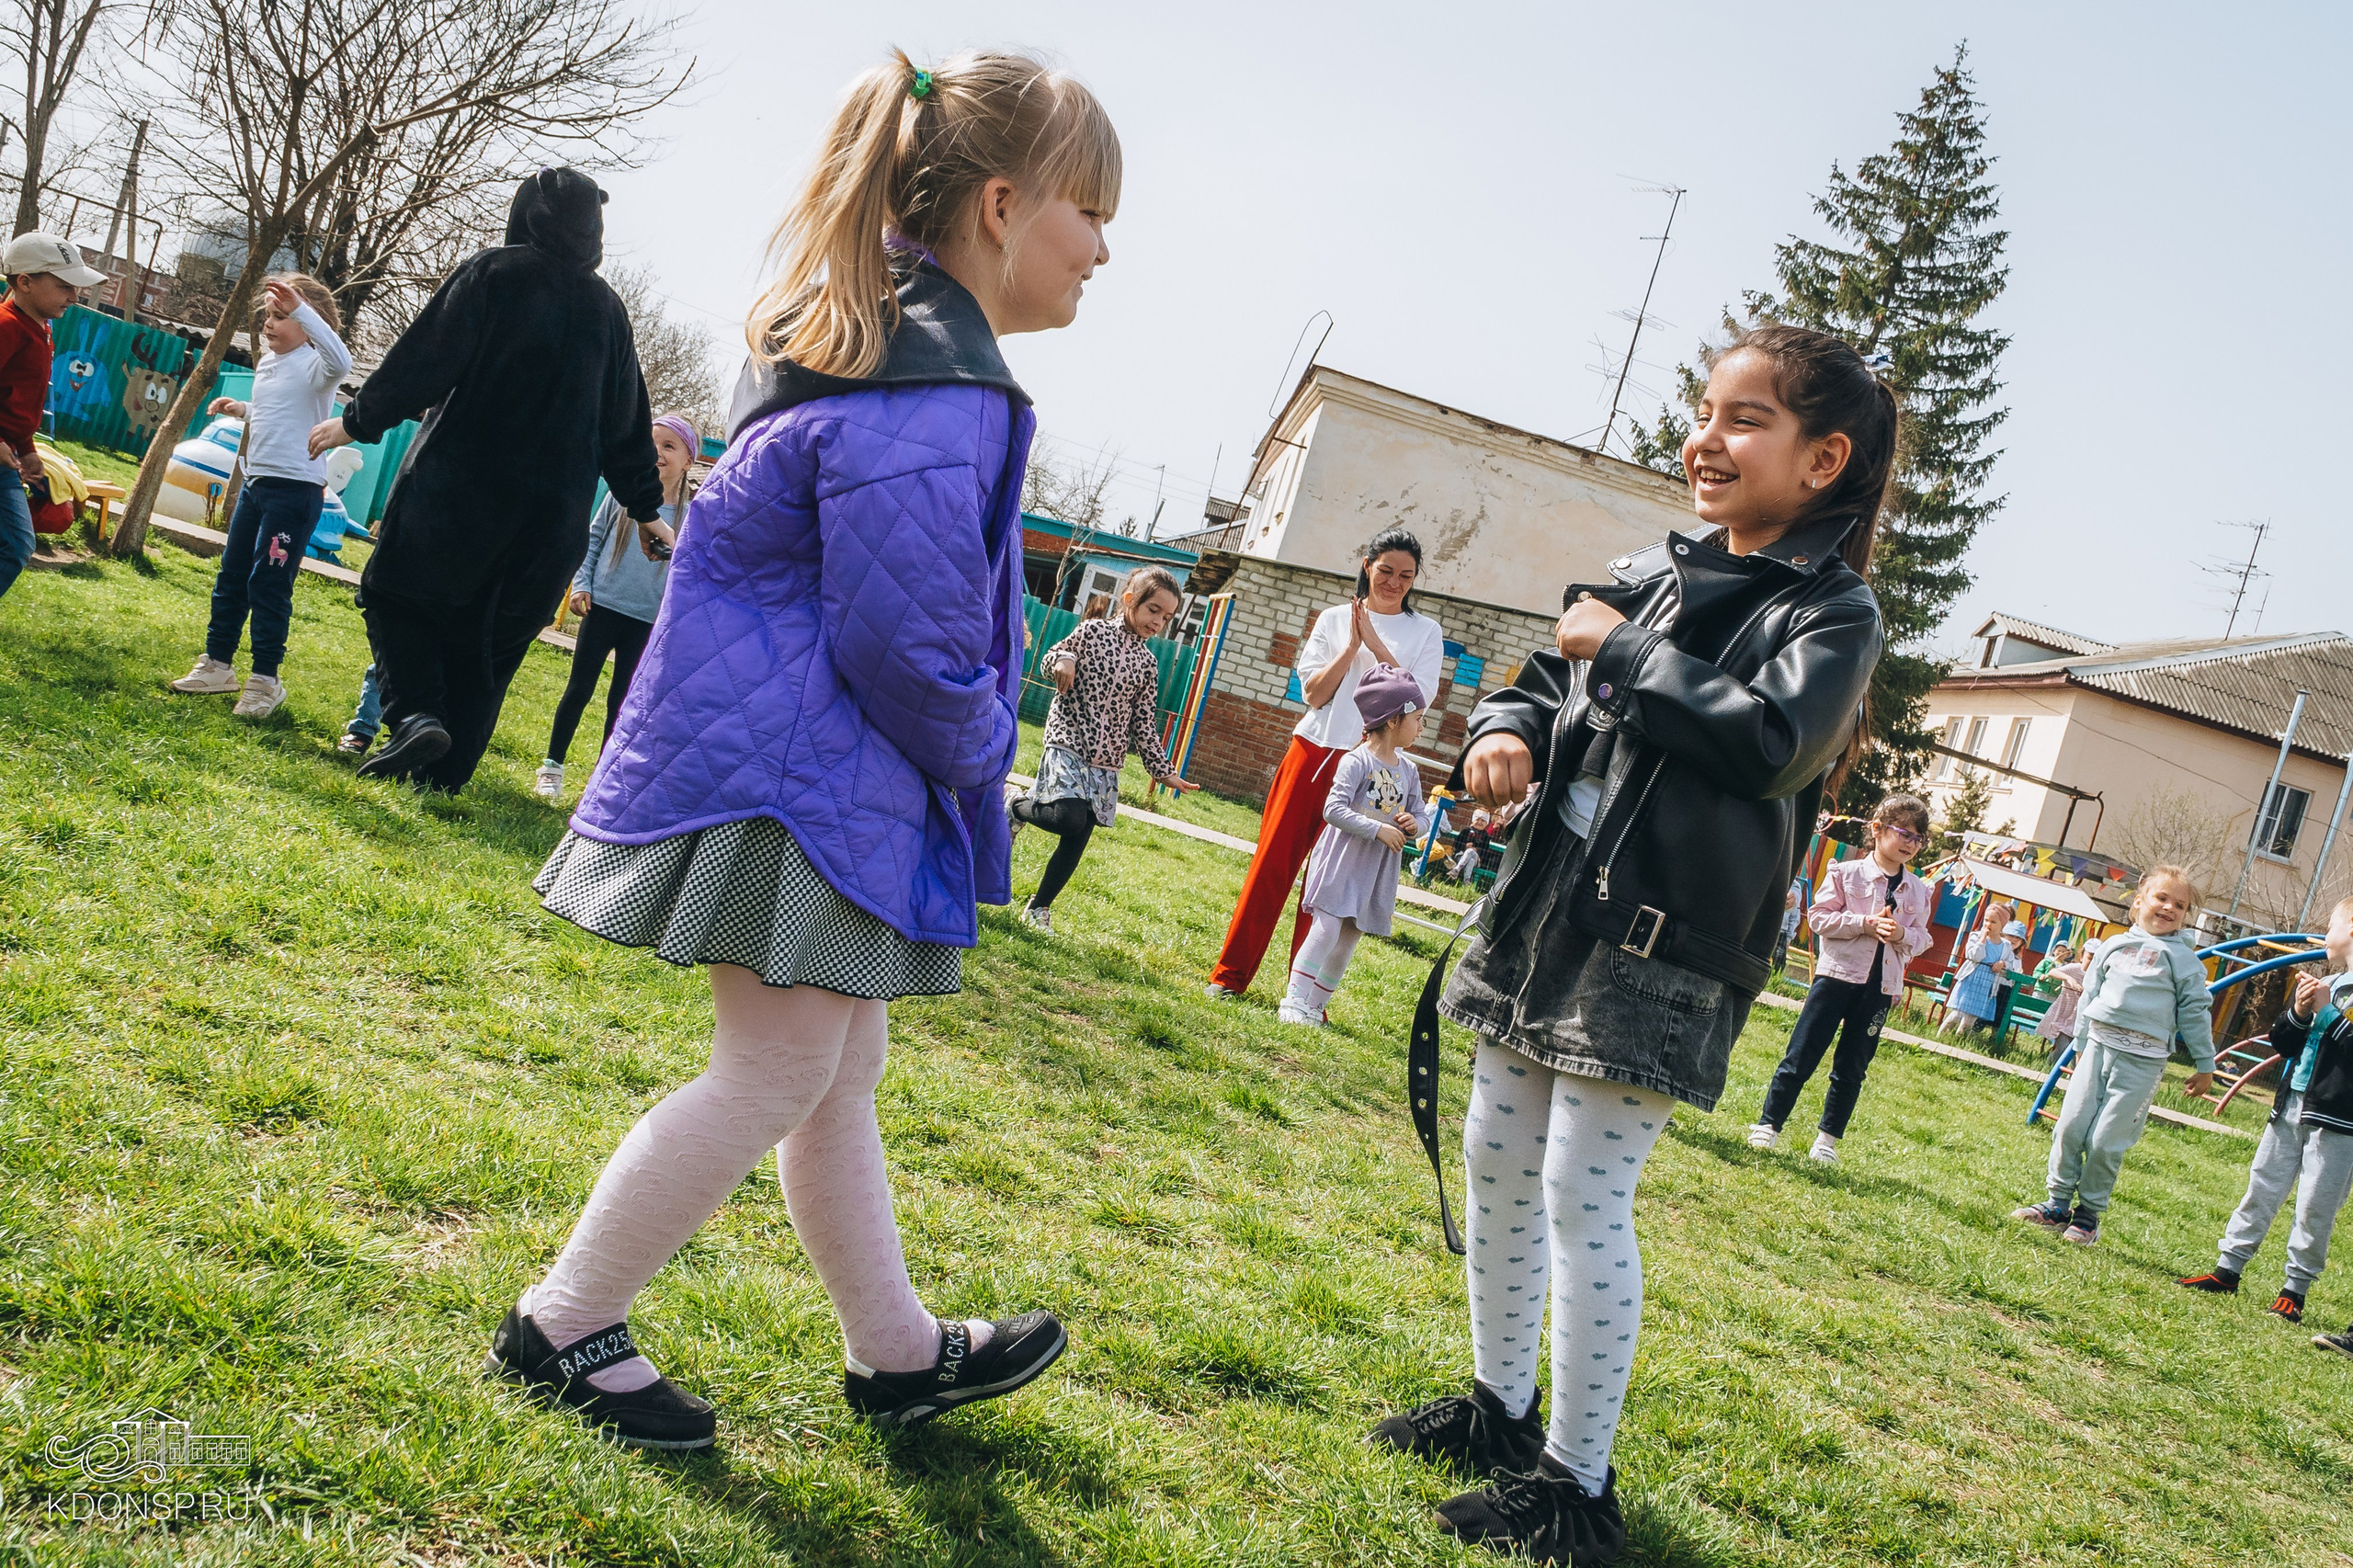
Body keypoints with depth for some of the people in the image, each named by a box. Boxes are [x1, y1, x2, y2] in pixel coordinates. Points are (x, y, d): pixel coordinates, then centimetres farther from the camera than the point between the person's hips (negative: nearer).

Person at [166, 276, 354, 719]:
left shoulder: (312, 366, -13)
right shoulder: (267, 363, 13)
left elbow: (339, 361, -39)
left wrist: (300, 308, -41)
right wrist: (241, 409, 15)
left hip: (295, 489, -9)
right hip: (255, 483, 9)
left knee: (269, 584, -5)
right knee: (231, 578, 14)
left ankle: (265, 679, 5)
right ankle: (217, 665, 26)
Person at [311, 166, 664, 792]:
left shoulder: (494, 272, -6)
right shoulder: (606, 308, 9)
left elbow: (425, 359, -10)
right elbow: (627, 423, 14)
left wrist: (357, 421, 2)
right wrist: (646, 508, 23)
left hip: (460, 483, -4)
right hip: (553, 511, 4)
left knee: (393, 594, 13)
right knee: (486, 640, 12)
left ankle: (415, 713, -10)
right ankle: (441, 775, 13)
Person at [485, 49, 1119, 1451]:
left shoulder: (874, 345, 13)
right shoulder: (934, 400, -23)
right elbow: (911, 649, -23)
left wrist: (961, 755, 18)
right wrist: (979, 762, -3)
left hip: (815, 767, 11)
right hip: (799, 775, -11)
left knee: (843, 1070, 17)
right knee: (779, 1075, -1)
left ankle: (898, 1351, 31)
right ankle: (564, 1326, 16)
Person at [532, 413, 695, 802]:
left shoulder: (688, 515, -1)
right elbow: (593, 539, 6)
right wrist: (581, 584, -2)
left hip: (646, 621, 0)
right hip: (602, 608, 0)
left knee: (621, 702, 7)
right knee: (579, 690, 5)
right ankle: (552, 765, 17)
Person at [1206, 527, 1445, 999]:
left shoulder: (1425, 632, 7)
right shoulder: (1335, 619, 9)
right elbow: (1313, 693, 2)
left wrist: (1376, 645, -9)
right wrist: (1351, 646, -8)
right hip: (1314, 750, 1)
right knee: (1273, 860, 0)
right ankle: (1231, 973, 9)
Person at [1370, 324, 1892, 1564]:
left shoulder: (1832, 610, -7)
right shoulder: (1648, 573, 11)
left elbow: (1774, 740, -24)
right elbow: (1544, 675, 20)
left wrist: (1627, 650, -15)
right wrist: (1506, 726, -3)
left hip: (1660, 950, -7)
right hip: (1547, 913, 7)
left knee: (1583, 1195, -6)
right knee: (1495, 1161, 14)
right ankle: (1500, 1404, 33)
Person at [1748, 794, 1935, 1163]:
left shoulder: (1919, 891, 8)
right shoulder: (1846, 873, -3)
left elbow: (1920, 939, 12)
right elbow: (1819, 917, -7)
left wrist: (1902, 934, -11)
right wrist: (1865, 924, -17)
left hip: (1881, 986, 3)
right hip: (1837, 974, -3)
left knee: (1851, 1068, 9)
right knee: (1802, 1056, -1)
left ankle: (1827, 1139, 19)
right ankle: (1768, 1124, 9)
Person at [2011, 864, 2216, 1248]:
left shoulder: (2182, 957, 2)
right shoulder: (2115, 945, 13)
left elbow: (2195, 1011, 3)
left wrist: (2204, 1065, 4)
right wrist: (2080, 1044, 23)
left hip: (2142, 1058, -4)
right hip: (2099, 1043, 4)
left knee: (2106, 1140, -6)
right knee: (2071, 1125, 1)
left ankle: (2089, 1214, 9)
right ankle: (2058, 1204, 12)